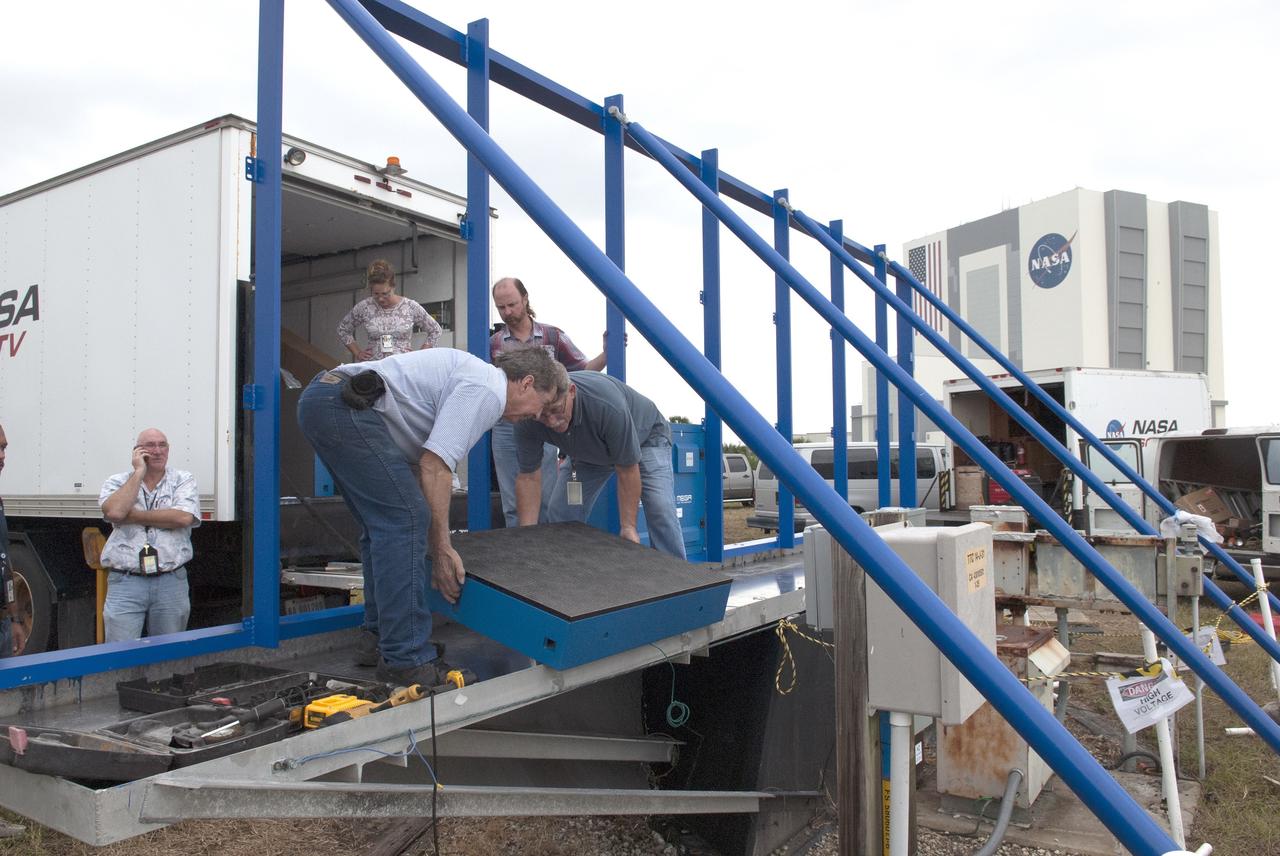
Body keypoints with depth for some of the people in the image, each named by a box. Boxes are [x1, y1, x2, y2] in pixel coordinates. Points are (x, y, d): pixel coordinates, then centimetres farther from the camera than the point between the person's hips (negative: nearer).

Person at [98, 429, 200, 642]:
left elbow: (183, 517, -13)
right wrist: (139, 472, -6)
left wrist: (131, 515, -9)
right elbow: (114, 511, -14)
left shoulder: (183, 480, 6)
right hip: (125, 582, 0)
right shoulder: (117, 482, 9)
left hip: (171, 583, 0)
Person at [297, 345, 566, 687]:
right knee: (405, 518, -11)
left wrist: (433, 547, 23)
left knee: (386, 523, 17)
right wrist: (442, 548, -8)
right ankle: (405, 659, -7)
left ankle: (378, 638, 24)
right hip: (346, 405, -11)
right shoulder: (488, 390, -8)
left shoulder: (474, 377, 23)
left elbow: (422, 463, 24)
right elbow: (434, 465, -16)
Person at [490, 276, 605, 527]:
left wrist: (607, 353, -12)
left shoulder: (553, 336, 4)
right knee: (512, 504, 8)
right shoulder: (493, 343, 6)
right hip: (506, 431, 1)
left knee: (547, 500, 3)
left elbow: (583, 371, 4)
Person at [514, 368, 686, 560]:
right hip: (589, 451, 4)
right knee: (561, 515, -6)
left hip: (645, 437, -4)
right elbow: (529, 477, -18)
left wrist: (628, 527, -25)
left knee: (660, 511, -21)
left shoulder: (608, 405, -42)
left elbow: (627, 470, -30)